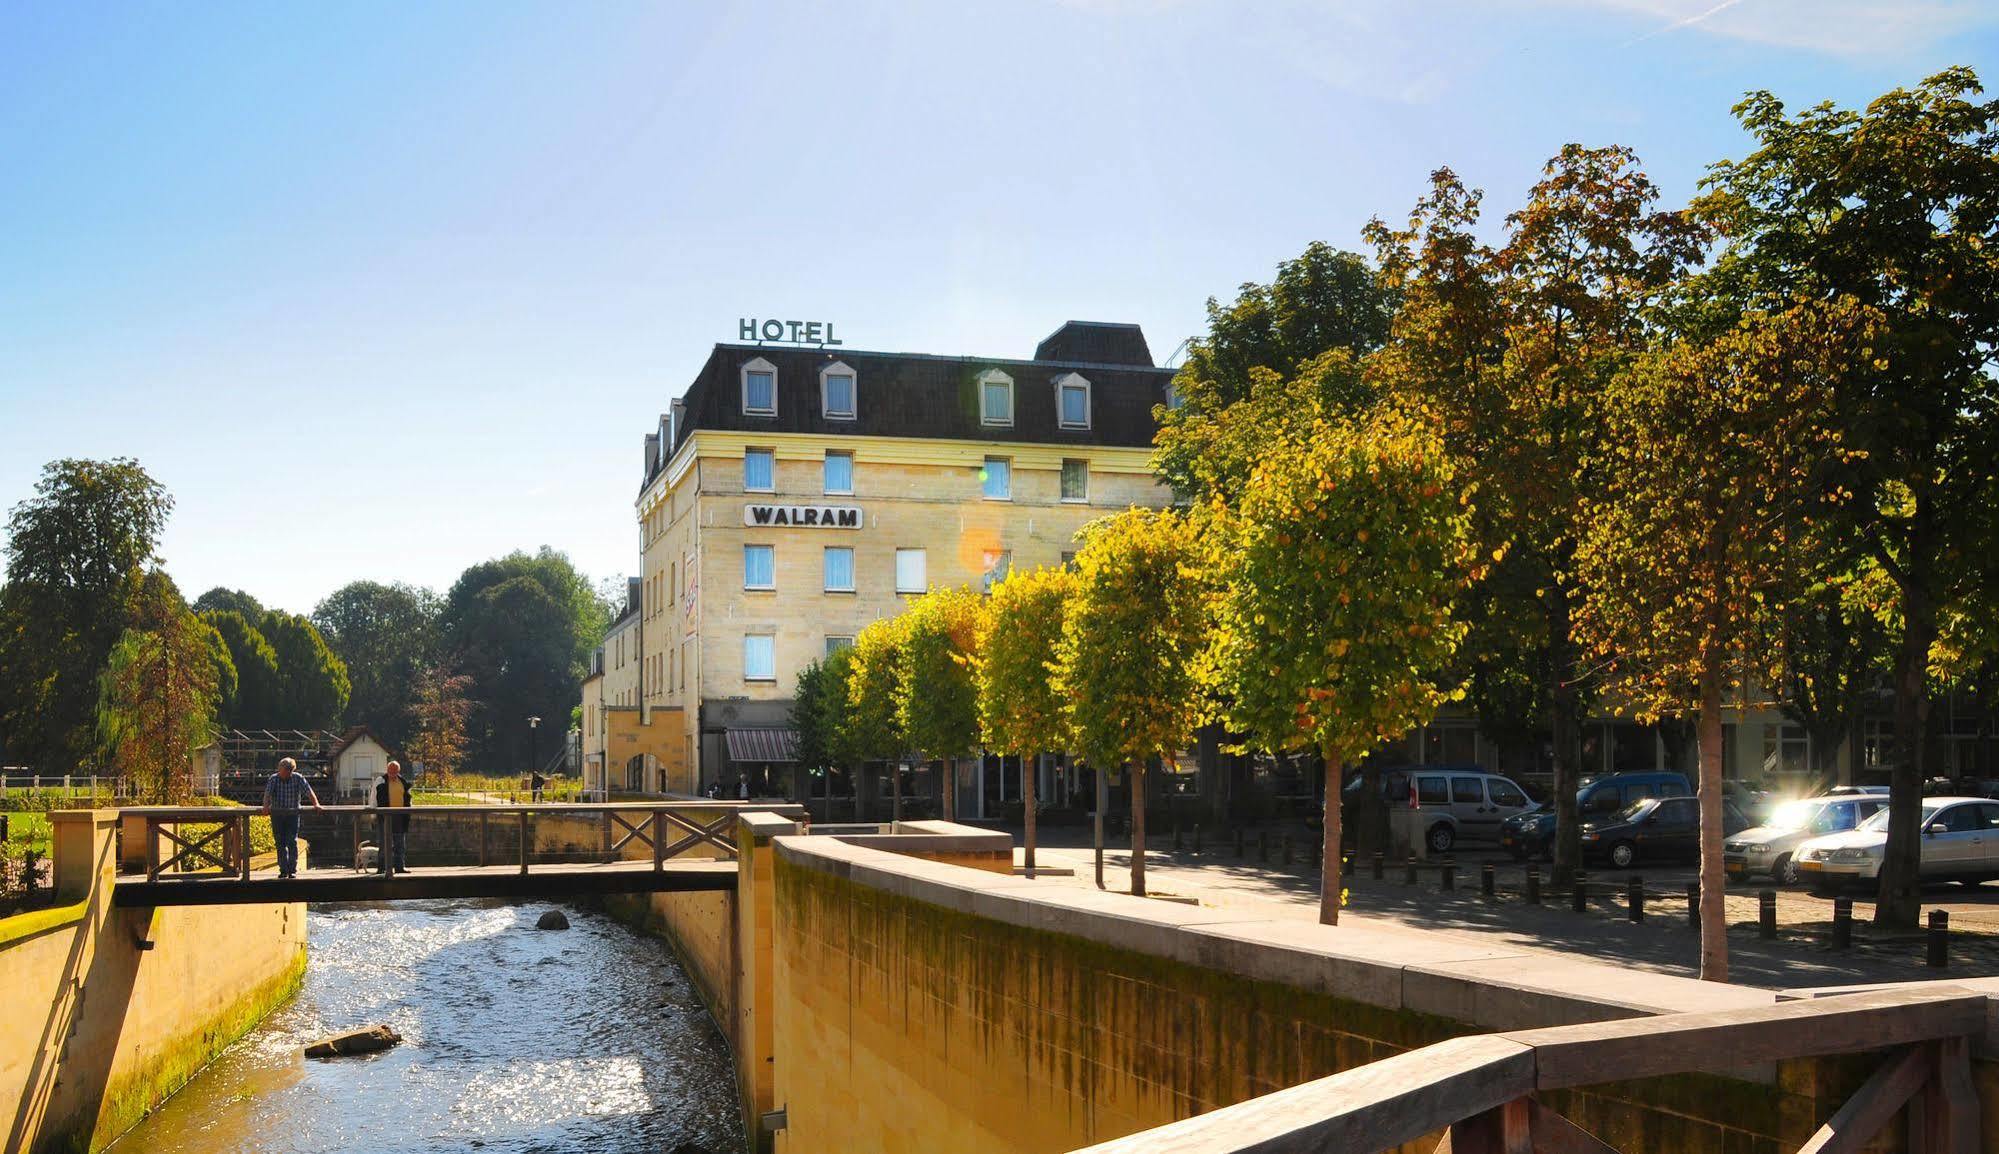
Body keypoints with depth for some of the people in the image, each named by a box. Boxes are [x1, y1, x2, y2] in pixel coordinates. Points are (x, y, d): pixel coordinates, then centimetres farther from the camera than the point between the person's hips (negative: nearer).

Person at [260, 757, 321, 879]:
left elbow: (309, 791, -8)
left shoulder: (298, 778, -3)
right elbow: (267, 793, -14)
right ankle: (283, 870, 9)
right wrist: (266, 806, -30)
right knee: (280, 843, 4)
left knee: (292, 842, -9)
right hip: (276, 815, 1)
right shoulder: (274, 778, -2)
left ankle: (293, 870, -5)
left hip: (292, 814, -1)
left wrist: (316, 804, -22)